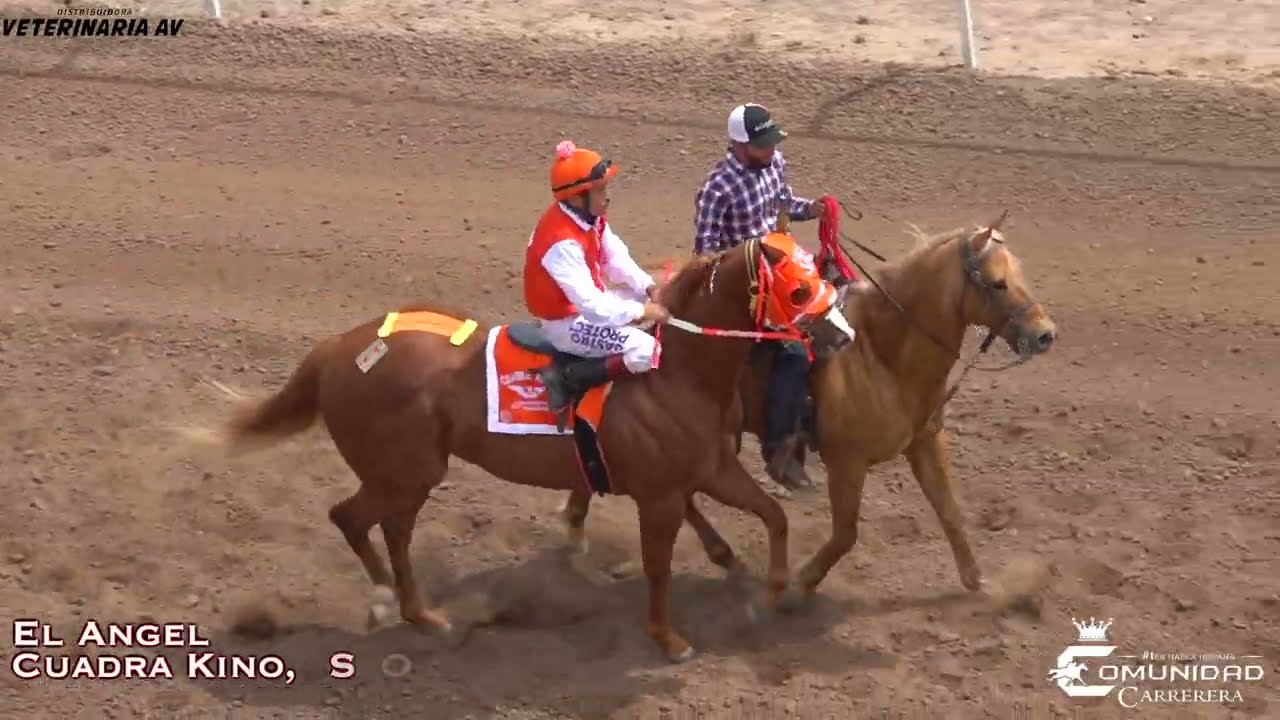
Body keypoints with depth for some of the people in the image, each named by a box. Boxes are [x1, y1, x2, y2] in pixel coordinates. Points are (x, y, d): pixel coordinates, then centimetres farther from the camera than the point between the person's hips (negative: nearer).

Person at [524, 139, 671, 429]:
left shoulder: (590, 217, -4)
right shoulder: (563, 243, -32)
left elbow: (617, 259, 7)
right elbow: (591, 306, -34)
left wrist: (650, 288, -8)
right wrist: (642, 311, -27)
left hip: (589, 301, 10)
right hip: (567, 321, -10)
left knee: (660, 305, 13)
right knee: (646, 351, -23)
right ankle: (567, 378, -14)